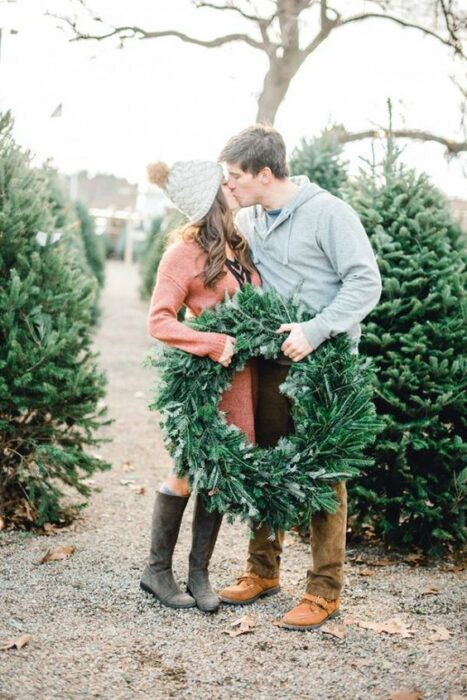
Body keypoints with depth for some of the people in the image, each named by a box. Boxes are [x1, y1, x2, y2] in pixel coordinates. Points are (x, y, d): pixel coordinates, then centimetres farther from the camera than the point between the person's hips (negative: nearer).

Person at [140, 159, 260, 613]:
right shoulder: (184, 254, -12)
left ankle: (199, 573, 21)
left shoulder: (238, 246, 10)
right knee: (188, 474, 3)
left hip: (240, 377, 7)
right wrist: (212, 343, -24)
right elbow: (159, 321, -16)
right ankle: (157, 571, 20)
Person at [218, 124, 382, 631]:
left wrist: (316, 331, -23)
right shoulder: (246, 222, 10)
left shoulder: (327, 212, -10)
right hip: (270, 362, 7)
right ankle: (263, 569, 28)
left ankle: (325, 590, 9)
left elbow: (366, 281, -14)